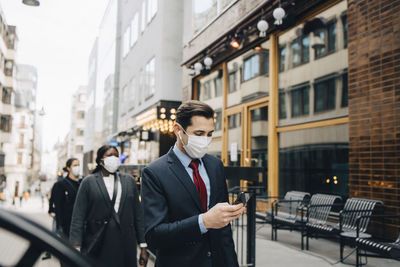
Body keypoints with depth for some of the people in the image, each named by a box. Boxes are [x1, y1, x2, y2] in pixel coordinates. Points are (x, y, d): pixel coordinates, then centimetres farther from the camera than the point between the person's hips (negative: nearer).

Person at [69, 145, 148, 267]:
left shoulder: (129, 181, 9)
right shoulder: (89, 182, 2)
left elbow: (138, 215, 8)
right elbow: (78, 217, -2)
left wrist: (143, 246, 5)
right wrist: (76, 248, -10)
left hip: (125, 246, 2)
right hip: (97, 248, -2)